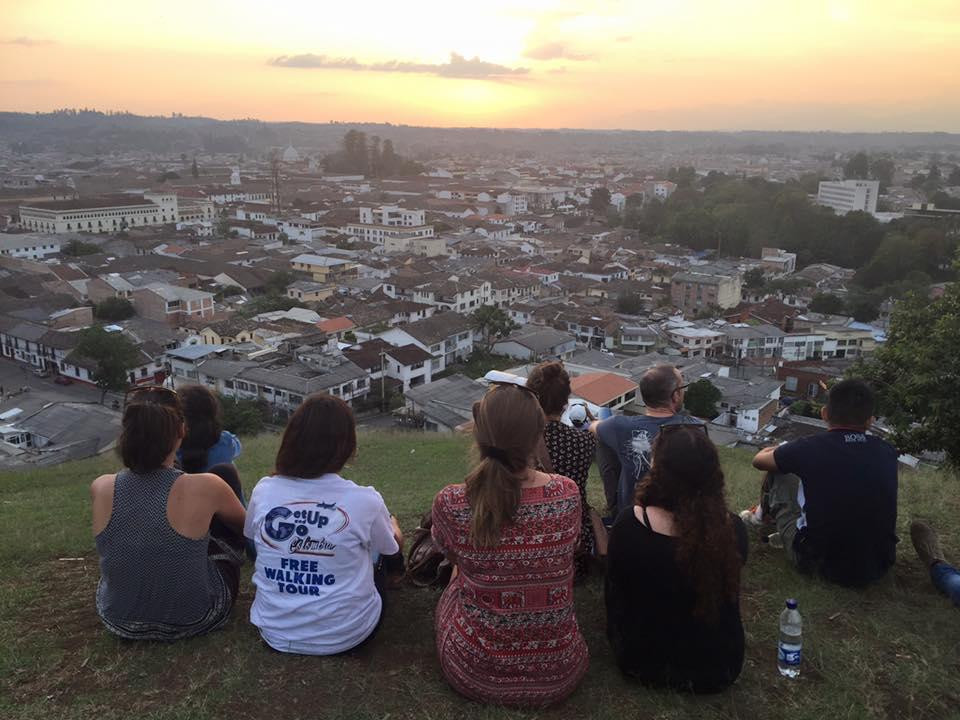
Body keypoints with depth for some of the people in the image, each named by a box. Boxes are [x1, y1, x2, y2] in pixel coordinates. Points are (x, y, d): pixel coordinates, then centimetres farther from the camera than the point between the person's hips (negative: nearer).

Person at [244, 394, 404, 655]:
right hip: (346, 637, -3)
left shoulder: (263, 491, -12)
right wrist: (394, 525, 26)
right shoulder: (365, 501, -20)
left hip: (276, 635, 3)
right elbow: (393, 549, 2)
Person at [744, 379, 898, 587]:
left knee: (777, 473, 11)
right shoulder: (887, 452, -5)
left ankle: (764, 515, 41)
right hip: (877, 568, 4)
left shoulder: (810, 448, -15)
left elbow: (759, 460, 7)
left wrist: (780, 452, 29)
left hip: (819, 562, -4)